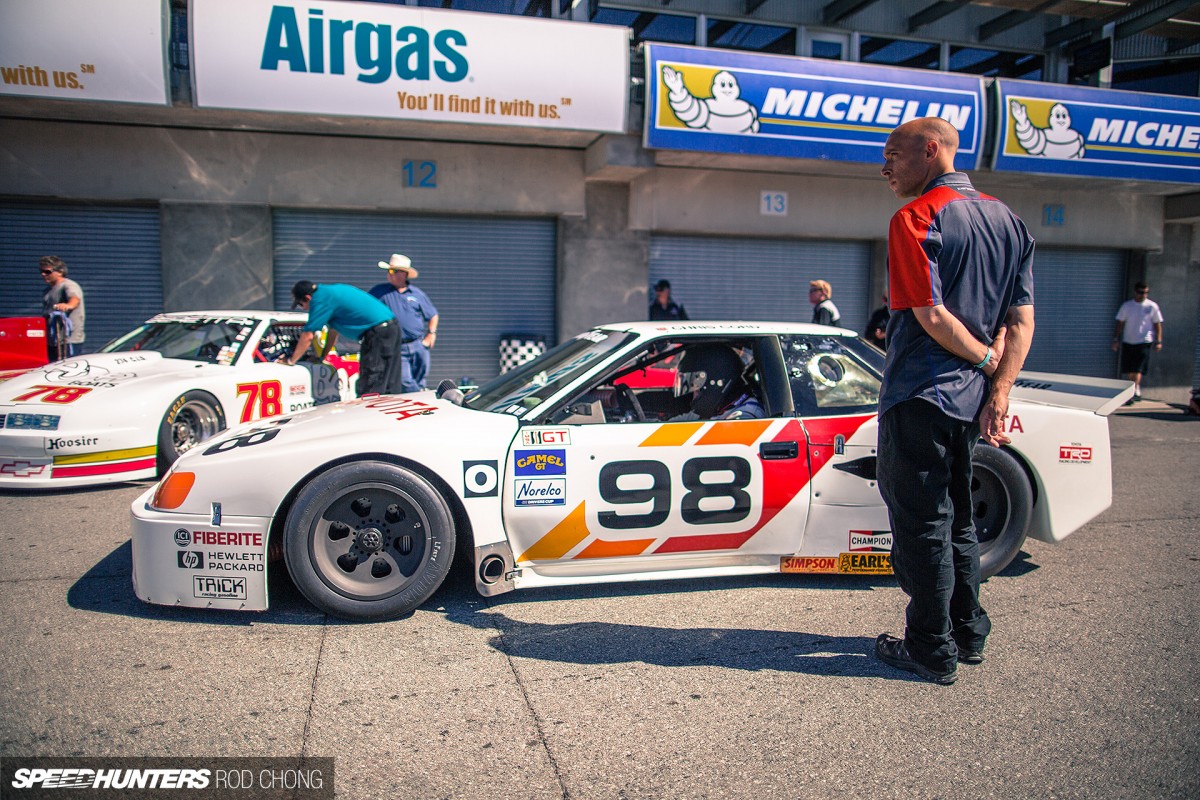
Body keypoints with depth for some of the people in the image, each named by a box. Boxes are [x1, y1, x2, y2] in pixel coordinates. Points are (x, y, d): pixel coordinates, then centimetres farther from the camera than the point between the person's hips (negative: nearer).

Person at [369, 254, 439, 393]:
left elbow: (433, 314, 20)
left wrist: (431, 333, 7)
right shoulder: (379, 291, 3)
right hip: (397, 349, -3)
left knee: (419, 383, 12)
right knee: (406, 383, -12)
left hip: (419, 346, 3)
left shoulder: (416, 293, 9)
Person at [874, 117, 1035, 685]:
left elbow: (932, 315, -19)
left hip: (920, 397, -8)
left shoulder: (916, 218, -12)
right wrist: (999, 391, 1)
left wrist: (984, 359, -5)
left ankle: (932, 651, 13)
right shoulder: (1006, 218, 11)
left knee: (921, 524, 3)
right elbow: (1022, 321, 6)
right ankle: (968, 634, 31)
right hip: (972, 398, 8)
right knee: (956, 518, 20)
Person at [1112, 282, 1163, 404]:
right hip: (1127, 342, 3)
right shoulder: (1126, 306, 6)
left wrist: (1158, 341, -1)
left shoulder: (1152, 306, 1)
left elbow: (1157, 324, 4)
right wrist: (1116, 339, 3)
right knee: (1128, 371, 7)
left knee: (1138, 370, -12)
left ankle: (1134, 392, -13)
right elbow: (1120, 323, 9)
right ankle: (1136, 391, 22)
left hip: (1144, 342, -3)